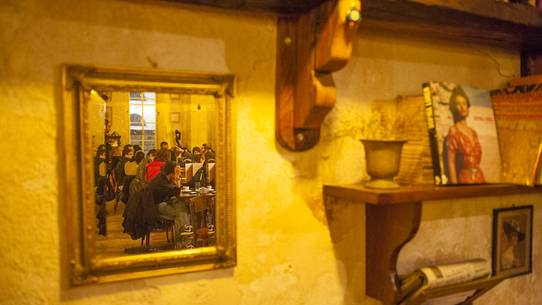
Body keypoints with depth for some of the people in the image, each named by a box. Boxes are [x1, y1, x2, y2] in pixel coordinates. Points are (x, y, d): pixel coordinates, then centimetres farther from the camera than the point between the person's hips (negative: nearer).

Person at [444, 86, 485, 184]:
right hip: (464, 179, -6)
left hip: (479, 178, 7)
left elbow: (477, 159, 15)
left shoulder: (473, 132, 11)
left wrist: (482, 180, 11)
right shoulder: (453, 131, -9)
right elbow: (450, 163, -13)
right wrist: (455, 184, -18)